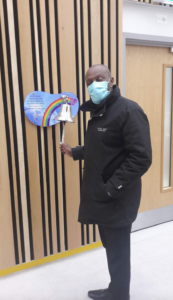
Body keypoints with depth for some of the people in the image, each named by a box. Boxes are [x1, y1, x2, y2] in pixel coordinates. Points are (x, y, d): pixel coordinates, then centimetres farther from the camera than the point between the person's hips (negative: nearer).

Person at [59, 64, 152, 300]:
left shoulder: (128, 110, -16)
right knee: (111, 247, 22)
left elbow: (141, 158, -23)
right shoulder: (98, 112, 13)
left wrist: (110, 189, -23)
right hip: (101, 196, 9)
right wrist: (75, 152, 13)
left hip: (117, 199, -8)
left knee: (118, 252, 7)